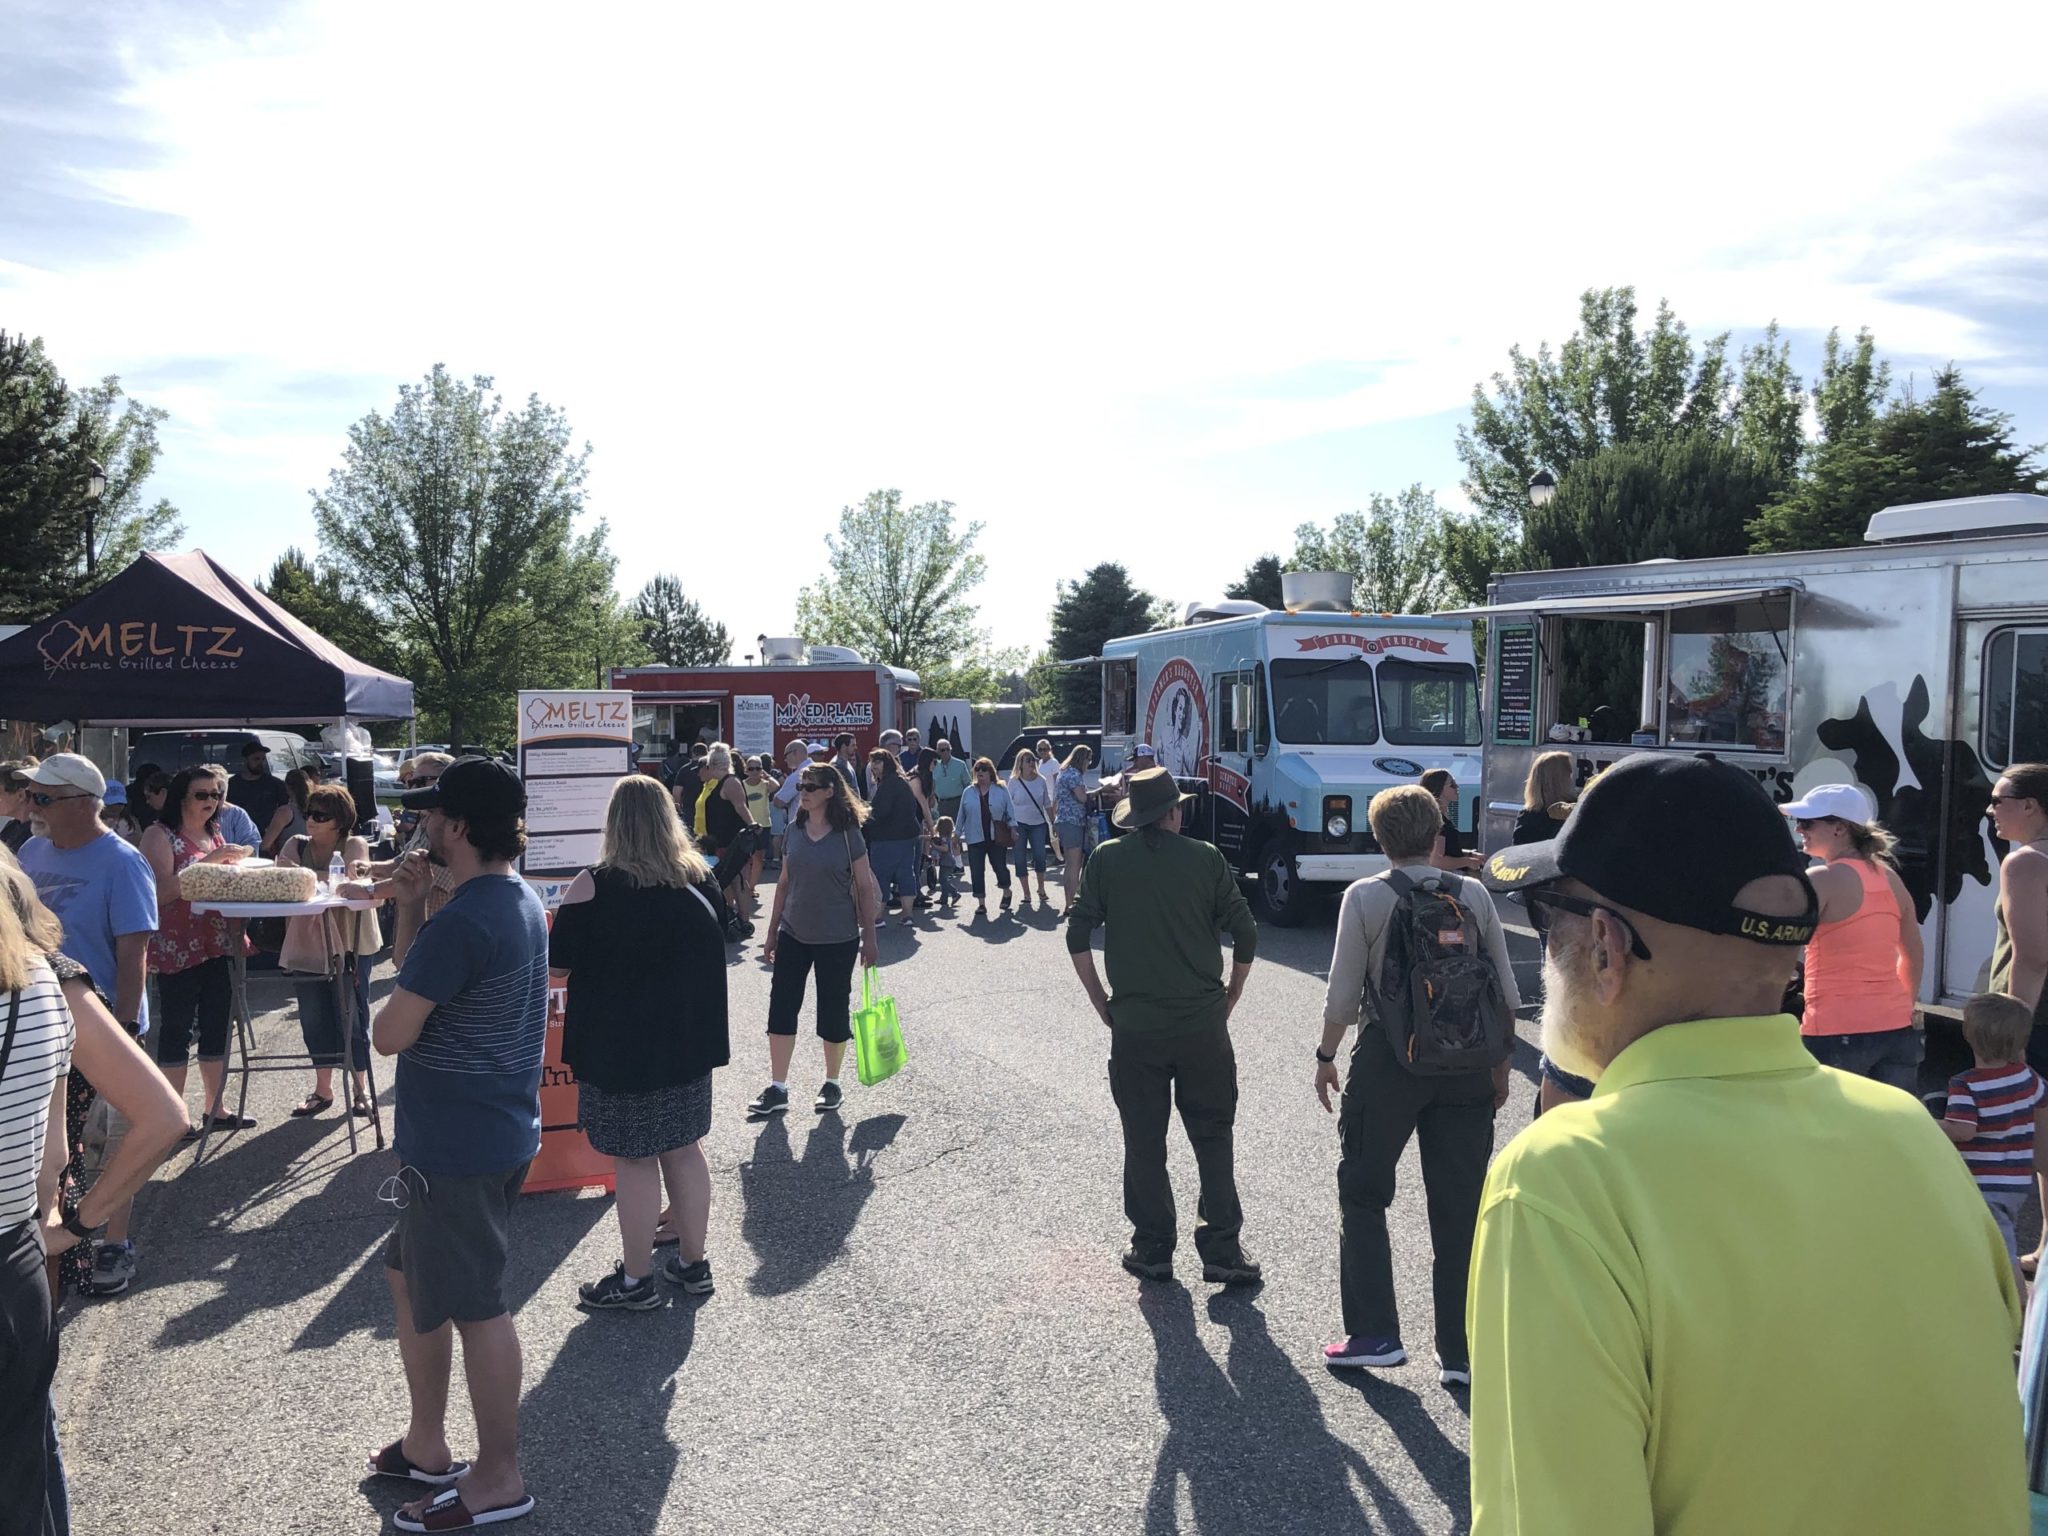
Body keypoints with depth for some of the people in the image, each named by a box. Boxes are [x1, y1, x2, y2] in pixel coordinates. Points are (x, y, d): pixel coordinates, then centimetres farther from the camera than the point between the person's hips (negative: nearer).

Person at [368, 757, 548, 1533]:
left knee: (475, 1306, 4)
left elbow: (390, 1034, -22)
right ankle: (426, 1443, 36)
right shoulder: (520, 897, 6)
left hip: (456, 1142, -10)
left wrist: (396, 1002, -1)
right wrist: (423, 902, 4)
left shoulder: (461, 922, -25)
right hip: (497, 1128, 10)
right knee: (411, 1274, 23)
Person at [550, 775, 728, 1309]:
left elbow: (558, 964, -9)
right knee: (685, 1149, 16)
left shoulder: (594, 887, -17)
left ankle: (637, 1279, 18)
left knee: (634, 1160, 5)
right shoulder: (701, 879, -1)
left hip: (621, 1048, -5)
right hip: (688, 1043, 5)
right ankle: (692, 1263, 28)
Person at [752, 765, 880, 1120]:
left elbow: (864, 888, -6)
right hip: (793, 935, 4)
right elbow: (784, 883, 9)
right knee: (781, 1009, 2)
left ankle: (832, 1084, 24)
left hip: (837, 939, -4)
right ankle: (777, 1089, 10)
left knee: (833, 1012, 6)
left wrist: (869, 939, -7)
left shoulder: (848, 834, -9)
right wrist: (772, 932, 10)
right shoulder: (795, 830, 3)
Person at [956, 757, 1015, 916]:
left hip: (997, 838, -2)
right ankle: (981, 903, 9)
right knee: (976, 871, -1)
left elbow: (1009, 812, 3)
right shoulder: (968, 793, 7)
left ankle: (1006, 892, 31)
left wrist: (1012, 827, -8)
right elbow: (962, 815, 10)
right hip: (975, 838, 2)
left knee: (1000, 867, 3)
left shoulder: (1001, 791, 3)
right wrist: (957, 834, 9)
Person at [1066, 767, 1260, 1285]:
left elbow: (1078, 938, -2)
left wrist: (1103, 1005, 7)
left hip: (1135, 1026, 0)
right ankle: (1222, 1251, 11)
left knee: (1144, 1141, 11)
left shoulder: (1107, 860, -1)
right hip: (1203, 1023, 0)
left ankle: (1153, 1250, 18)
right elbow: (1245, 936, -1)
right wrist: (1227, 1000, 11)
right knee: (1212, 1137, 11)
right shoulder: (1206, 859, -2)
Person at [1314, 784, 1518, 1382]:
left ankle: (1374, 1333, 14)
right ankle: (1460, 1350, 17)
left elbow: (1344, 992, -8)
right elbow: (1507, 994, 1)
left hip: (1388, 1061, -3)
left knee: (1363, 1195, 13)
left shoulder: (1365, 897, -8)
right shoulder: (1474, 894, -1)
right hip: (1466, 1064, 3)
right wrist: (1500, 1064, 12)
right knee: (1460, 1208, 11)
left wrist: (1327, 1054, 6)